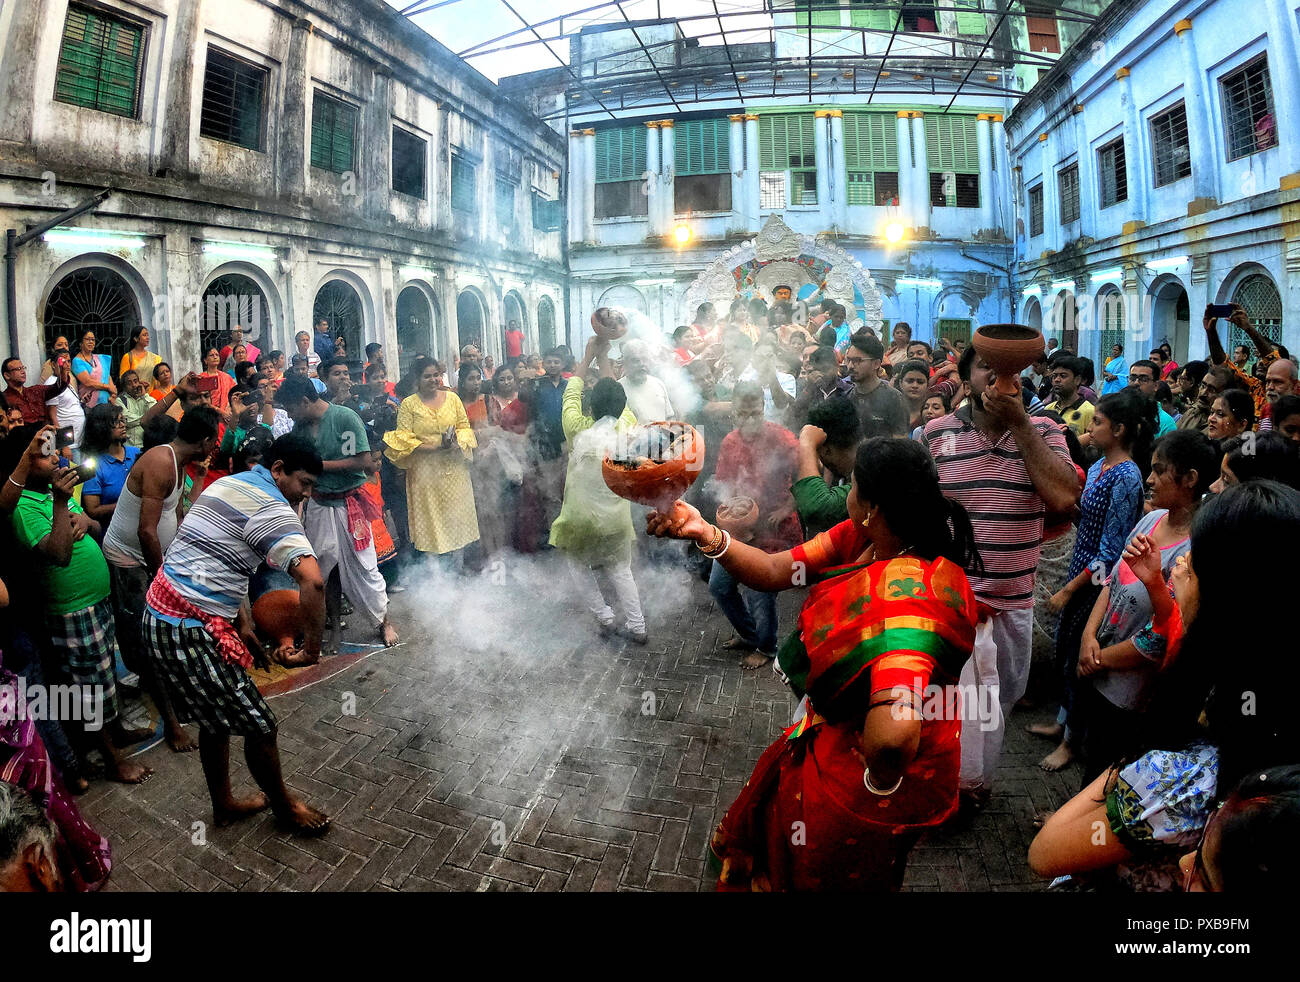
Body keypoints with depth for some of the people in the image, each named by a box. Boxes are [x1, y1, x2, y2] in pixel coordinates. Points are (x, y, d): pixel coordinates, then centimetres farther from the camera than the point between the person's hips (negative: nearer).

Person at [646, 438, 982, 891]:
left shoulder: (909, 591, -40)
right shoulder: (861, 537, -13)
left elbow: (892, 733, -53)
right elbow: (774, 572, -9)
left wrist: (880, 782, -32)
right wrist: (704, 533, -23)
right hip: (834, 732, 8)